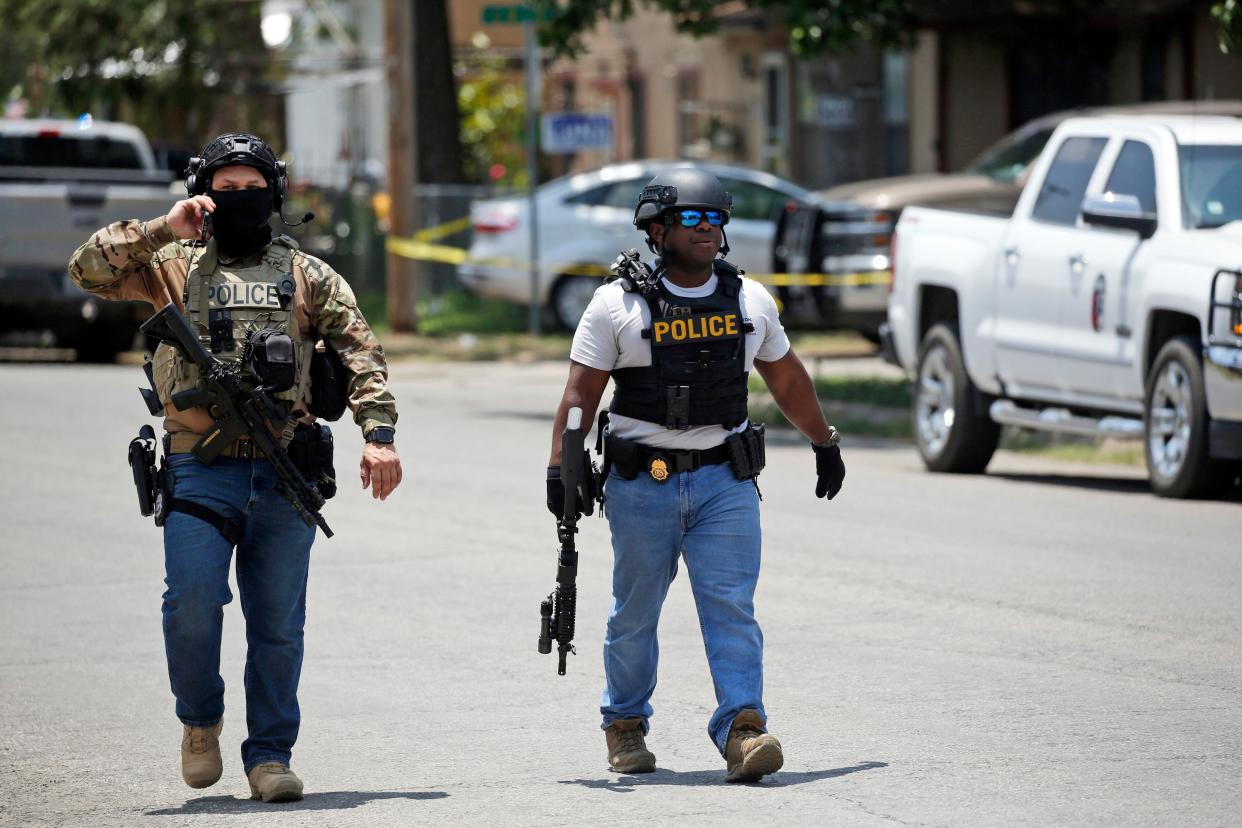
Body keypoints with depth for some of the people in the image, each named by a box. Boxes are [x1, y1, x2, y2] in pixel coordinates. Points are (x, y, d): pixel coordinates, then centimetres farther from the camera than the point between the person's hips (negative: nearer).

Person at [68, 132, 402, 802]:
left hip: (283, 476, 1)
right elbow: (89, 268, 1)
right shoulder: (173, 265, 12)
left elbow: (359, 352, 9)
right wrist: (162, 230, -6)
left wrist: (378, 431, -4)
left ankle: (270, 755, 10)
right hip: (200, 472, -1)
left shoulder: (306, 275, 14)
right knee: (192, 602, -14)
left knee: (279, 624, 1)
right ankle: (200, 721, 11)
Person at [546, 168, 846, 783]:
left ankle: (742, 728, -16)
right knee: (635, 612, 8)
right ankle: (625, 724, 26)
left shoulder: (750, 301, 9)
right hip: (642, 484, -2)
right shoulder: (618, 304, -2)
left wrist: (826, 443, 29)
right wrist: (560, 469, -12)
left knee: (732, 606, -10)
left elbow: (787, 379, 22)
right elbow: (581, 391, -3)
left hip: (726, 482, 2)